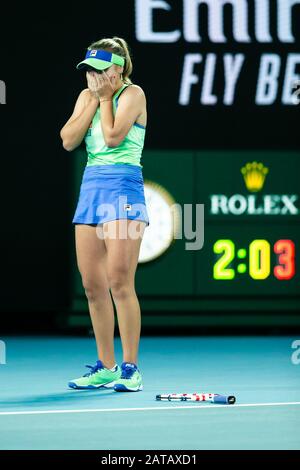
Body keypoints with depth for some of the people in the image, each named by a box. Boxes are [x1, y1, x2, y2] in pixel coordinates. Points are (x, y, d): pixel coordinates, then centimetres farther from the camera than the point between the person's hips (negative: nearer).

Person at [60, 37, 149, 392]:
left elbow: (113, 136, -15)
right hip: (90, 188, 7)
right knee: (92, 285, 4)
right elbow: (69, 140, 4)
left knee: (119, 281, -13)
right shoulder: (87, 96, 16)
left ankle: (130, 369, -10)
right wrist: (93, 100, 1)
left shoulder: (132, 94, -3)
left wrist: (105, 98, -3)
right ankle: (105, 368, 11)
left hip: (123, 187, -7)